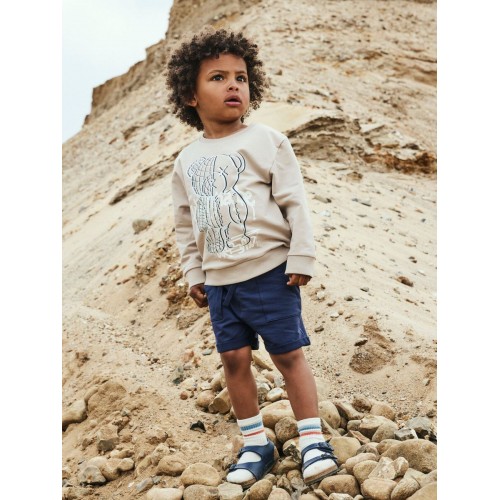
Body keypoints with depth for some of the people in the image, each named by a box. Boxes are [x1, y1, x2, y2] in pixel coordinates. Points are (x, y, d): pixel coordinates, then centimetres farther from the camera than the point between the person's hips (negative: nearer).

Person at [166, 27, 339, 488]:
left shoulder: (266, 142, -5)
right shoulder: (187, 161, 8)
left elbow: (295, 203, -7)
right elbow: (185, 224, 16)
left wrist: (301, 259, -10)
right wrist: (193, 273, 12)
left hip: (269, 272, -4)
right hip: (219, 279, 5)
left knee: (289, 354, 1)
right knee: (235, 358, 8)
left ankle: (313, 440, 13)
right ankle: (256, 445, 21)